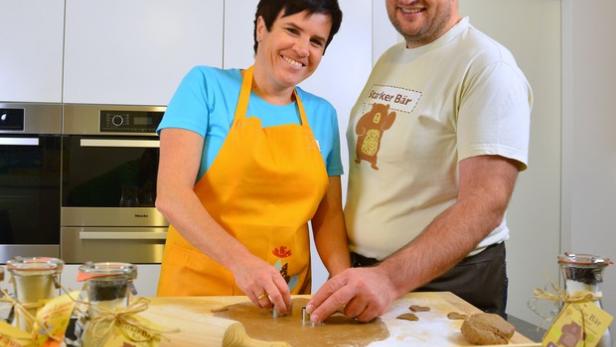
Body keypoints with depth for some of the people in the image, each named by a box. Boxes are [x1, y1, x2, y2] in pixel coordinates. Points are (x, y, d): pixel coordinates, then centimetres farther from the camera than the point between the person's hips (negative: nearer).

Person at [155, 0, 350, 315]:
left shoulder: (323, 115, 4)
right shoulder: (206, 85, -7)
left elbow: (328, 215, 6)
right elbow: (171, 195, -16)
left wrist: (343, 278, -11)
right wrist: (240, 260, -28)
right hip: (199, 284, -3)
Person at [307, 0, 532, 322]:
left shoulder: (488, 66, -16)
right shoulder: (387, 61, 7)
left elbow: (487, 204, -25)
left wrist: (390, 278, -34)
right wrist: (342, 264, 1)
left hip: (448, 280, -7)